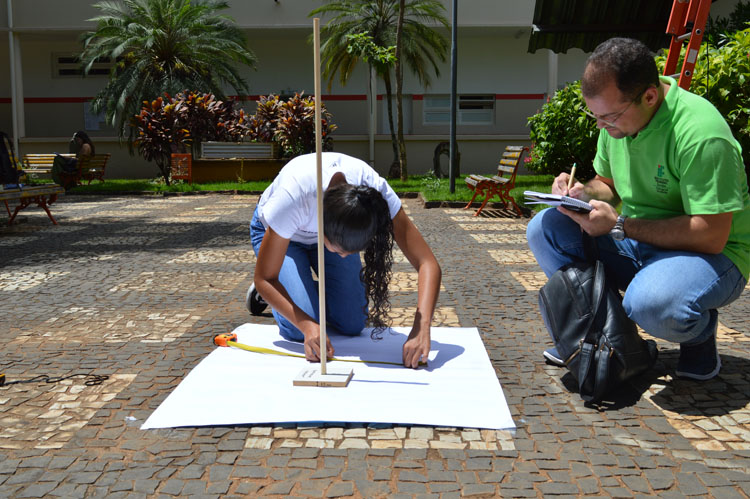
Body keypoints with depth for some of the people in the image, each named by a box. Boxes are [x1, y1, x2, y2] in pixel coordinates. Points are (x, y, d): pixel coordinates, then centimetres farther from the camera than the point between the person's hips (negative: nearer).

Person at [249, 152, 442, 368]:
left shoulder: (377, 192, -37)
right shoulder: (292, 199, -43)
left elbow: (428, 264, -34)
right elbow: (263, 278, -29)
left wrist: (421, 329, -49)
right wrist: (307, 324, -43)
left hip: (333, 229, 3)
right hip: (277, 233, -2)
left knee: (352, 325, -8)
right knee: (299, 331, -19)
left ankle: (312, 291, 22)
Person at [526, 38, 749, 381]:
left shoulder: (701, 133, -27)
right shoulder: (616, 113, -2)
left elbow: (711, 236, -27)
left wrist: (619, 226, -28)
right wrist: (584, 193, -11)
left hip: (711, 254, -7)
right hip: (639, 242, 7)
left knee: (651, 303, -40)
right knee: (544, 228, -10)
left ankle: (701, 334, -1)